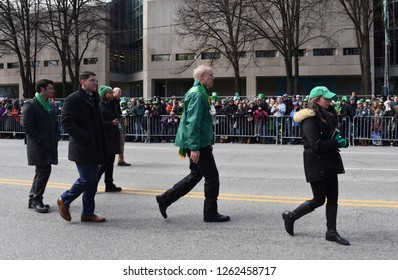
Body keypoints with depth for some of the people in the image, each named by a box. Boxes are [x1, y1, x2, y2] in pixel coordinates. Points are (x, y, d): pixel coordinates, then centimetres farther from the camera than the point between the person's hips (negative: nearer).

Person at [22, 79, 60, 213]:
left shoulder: (50, 105, 16)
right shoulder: (30, 105, -8)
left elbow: (55, 123, 23)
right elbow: (27, 126, -14)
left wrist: (56, 137, 8)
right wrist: (40, 141, -16)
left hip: (50, 146, 8)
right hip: (38, 147, -8)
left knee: (41, 172, 13)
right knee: (44, 171, -11)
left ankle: (33, 200, 24)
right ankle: (37, 201, 0)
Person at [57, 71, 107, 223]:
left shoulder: (94, 99, 16)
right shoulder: (73, 99, -12)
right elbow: (66, 121, -19)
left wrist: (101, 144, 14)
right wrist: (84, 137, -22)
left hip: (94, 148, 9)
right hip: (82, 149, -9)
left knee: (93, 181, 10)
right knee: (87, 179, -7)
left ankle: (88, 213, 20)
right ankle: (64, 200, 15)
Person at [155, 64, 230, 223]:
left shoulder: (199, 92, 18)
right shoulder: (197, 94, -16)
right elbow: (193, 122, -23)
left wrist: (208, 142, 27)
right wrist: (194, 147, -26)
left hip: (200, 143, 11)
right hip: (198, 144, -11)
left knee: (196, 174, 17)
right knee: (212, 176, -1)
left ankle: (165, 199, 20)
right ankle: (210, 213, 10)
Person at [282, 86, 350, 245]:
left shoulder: (327, 115, 12)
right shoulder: (310, 119, -16)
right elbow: (316, 144, -23)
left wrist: (337, 136, 0)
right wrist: (338, 144, -18)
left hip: (329, 163, 9)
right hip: (316, 164, -9)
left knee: (333, 198, 9)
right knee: (319, 199, 0)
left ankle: (331, 232, 19)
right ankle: (291, 216, 19)